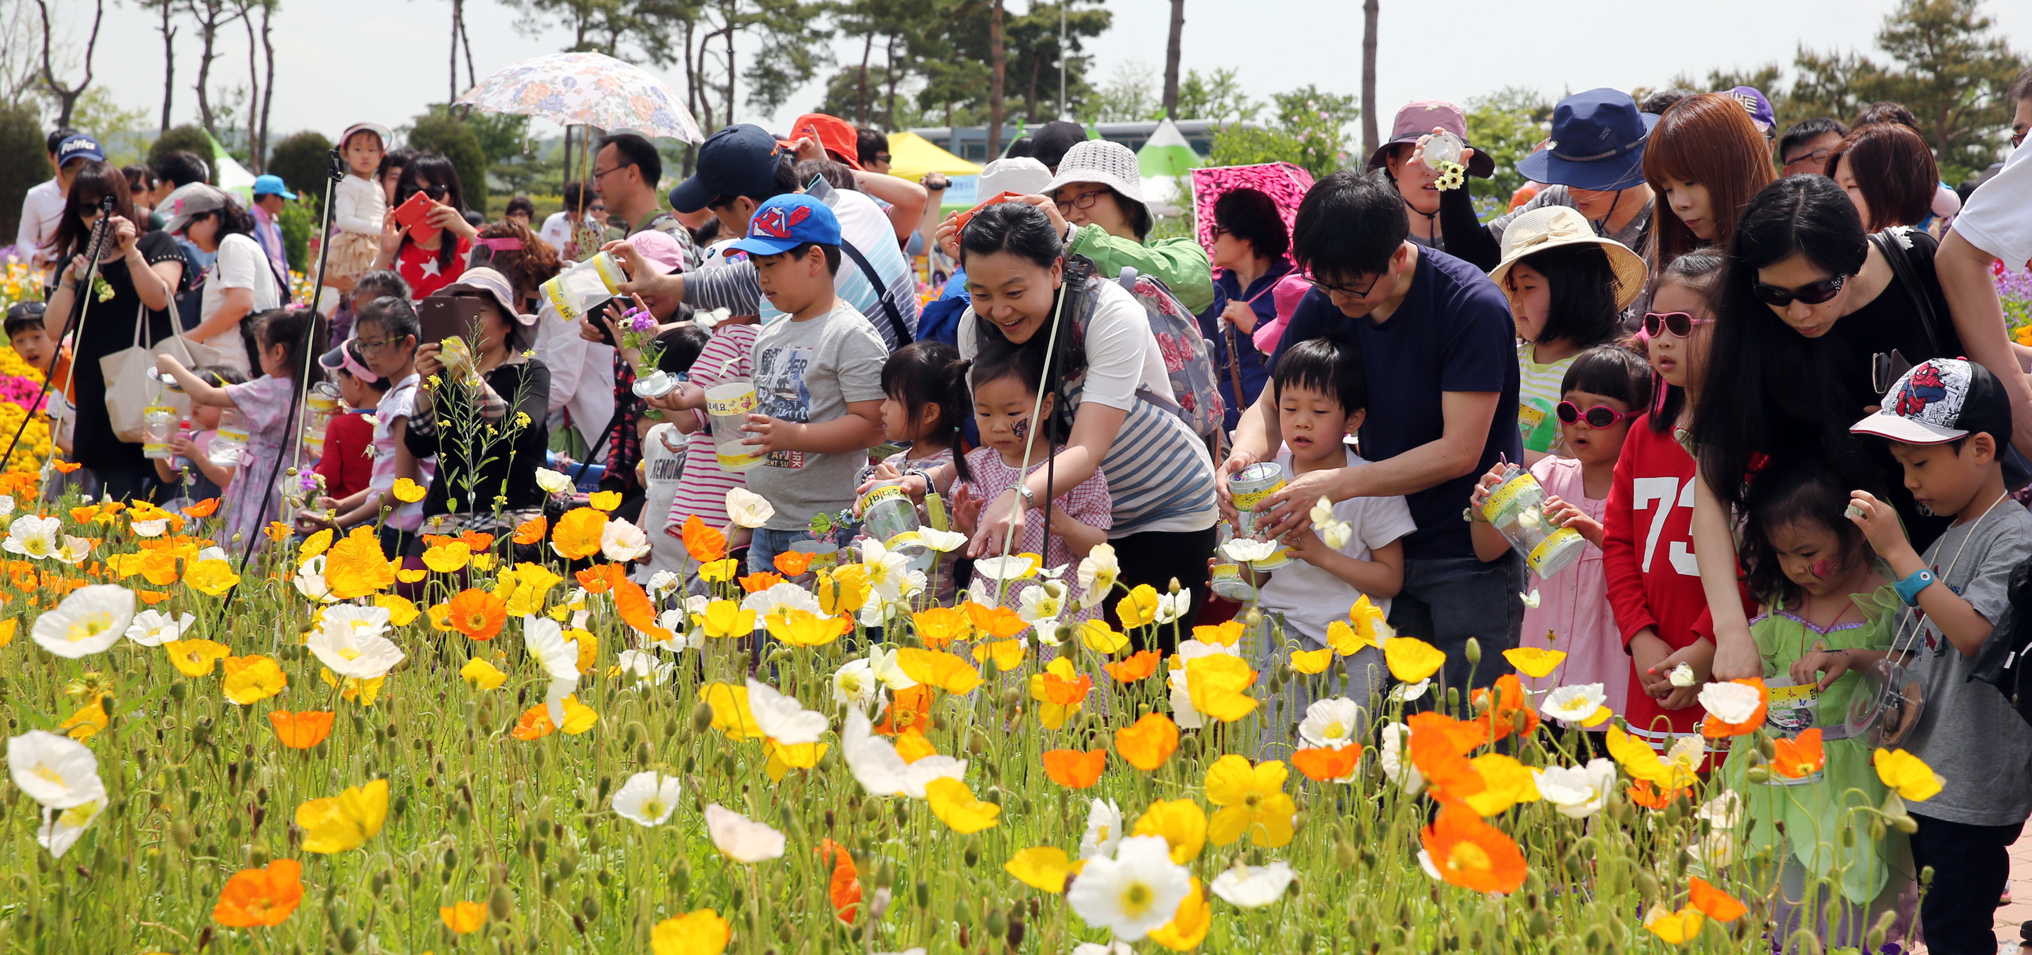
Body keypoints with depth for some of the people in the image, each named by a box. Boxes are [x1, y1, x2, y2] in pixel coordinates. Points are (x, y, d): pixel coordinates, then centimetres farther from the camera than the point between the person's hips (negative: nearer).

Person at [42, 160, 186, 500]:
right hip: (101, 403, 3)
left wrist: (131, 251, -15)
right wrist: (70, 277, -7)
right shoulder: (73, 262, 15)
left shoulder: (157, 245, 8)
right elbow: (55, 330, 4)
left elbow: (159, 299, -9)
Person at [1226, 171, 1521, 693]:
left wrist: (1340, 484, -26)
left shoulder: (1473, 306, -18)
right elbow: (1272, 404, 6)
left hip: (1469, 554, -5)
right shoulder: (1328, 302, -1)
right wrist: (1246, 452, -18)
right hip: (1388, 550, 5)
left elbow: (1460, 451, -20)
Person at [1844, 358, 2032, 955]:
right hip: (1924, 776, 9)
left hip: (1971, 790, -9)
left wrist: (1898, 552, -22)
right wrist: (1855, 660, 5)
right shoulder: (1947, 539, 16)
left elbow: (1973, 634, -25)